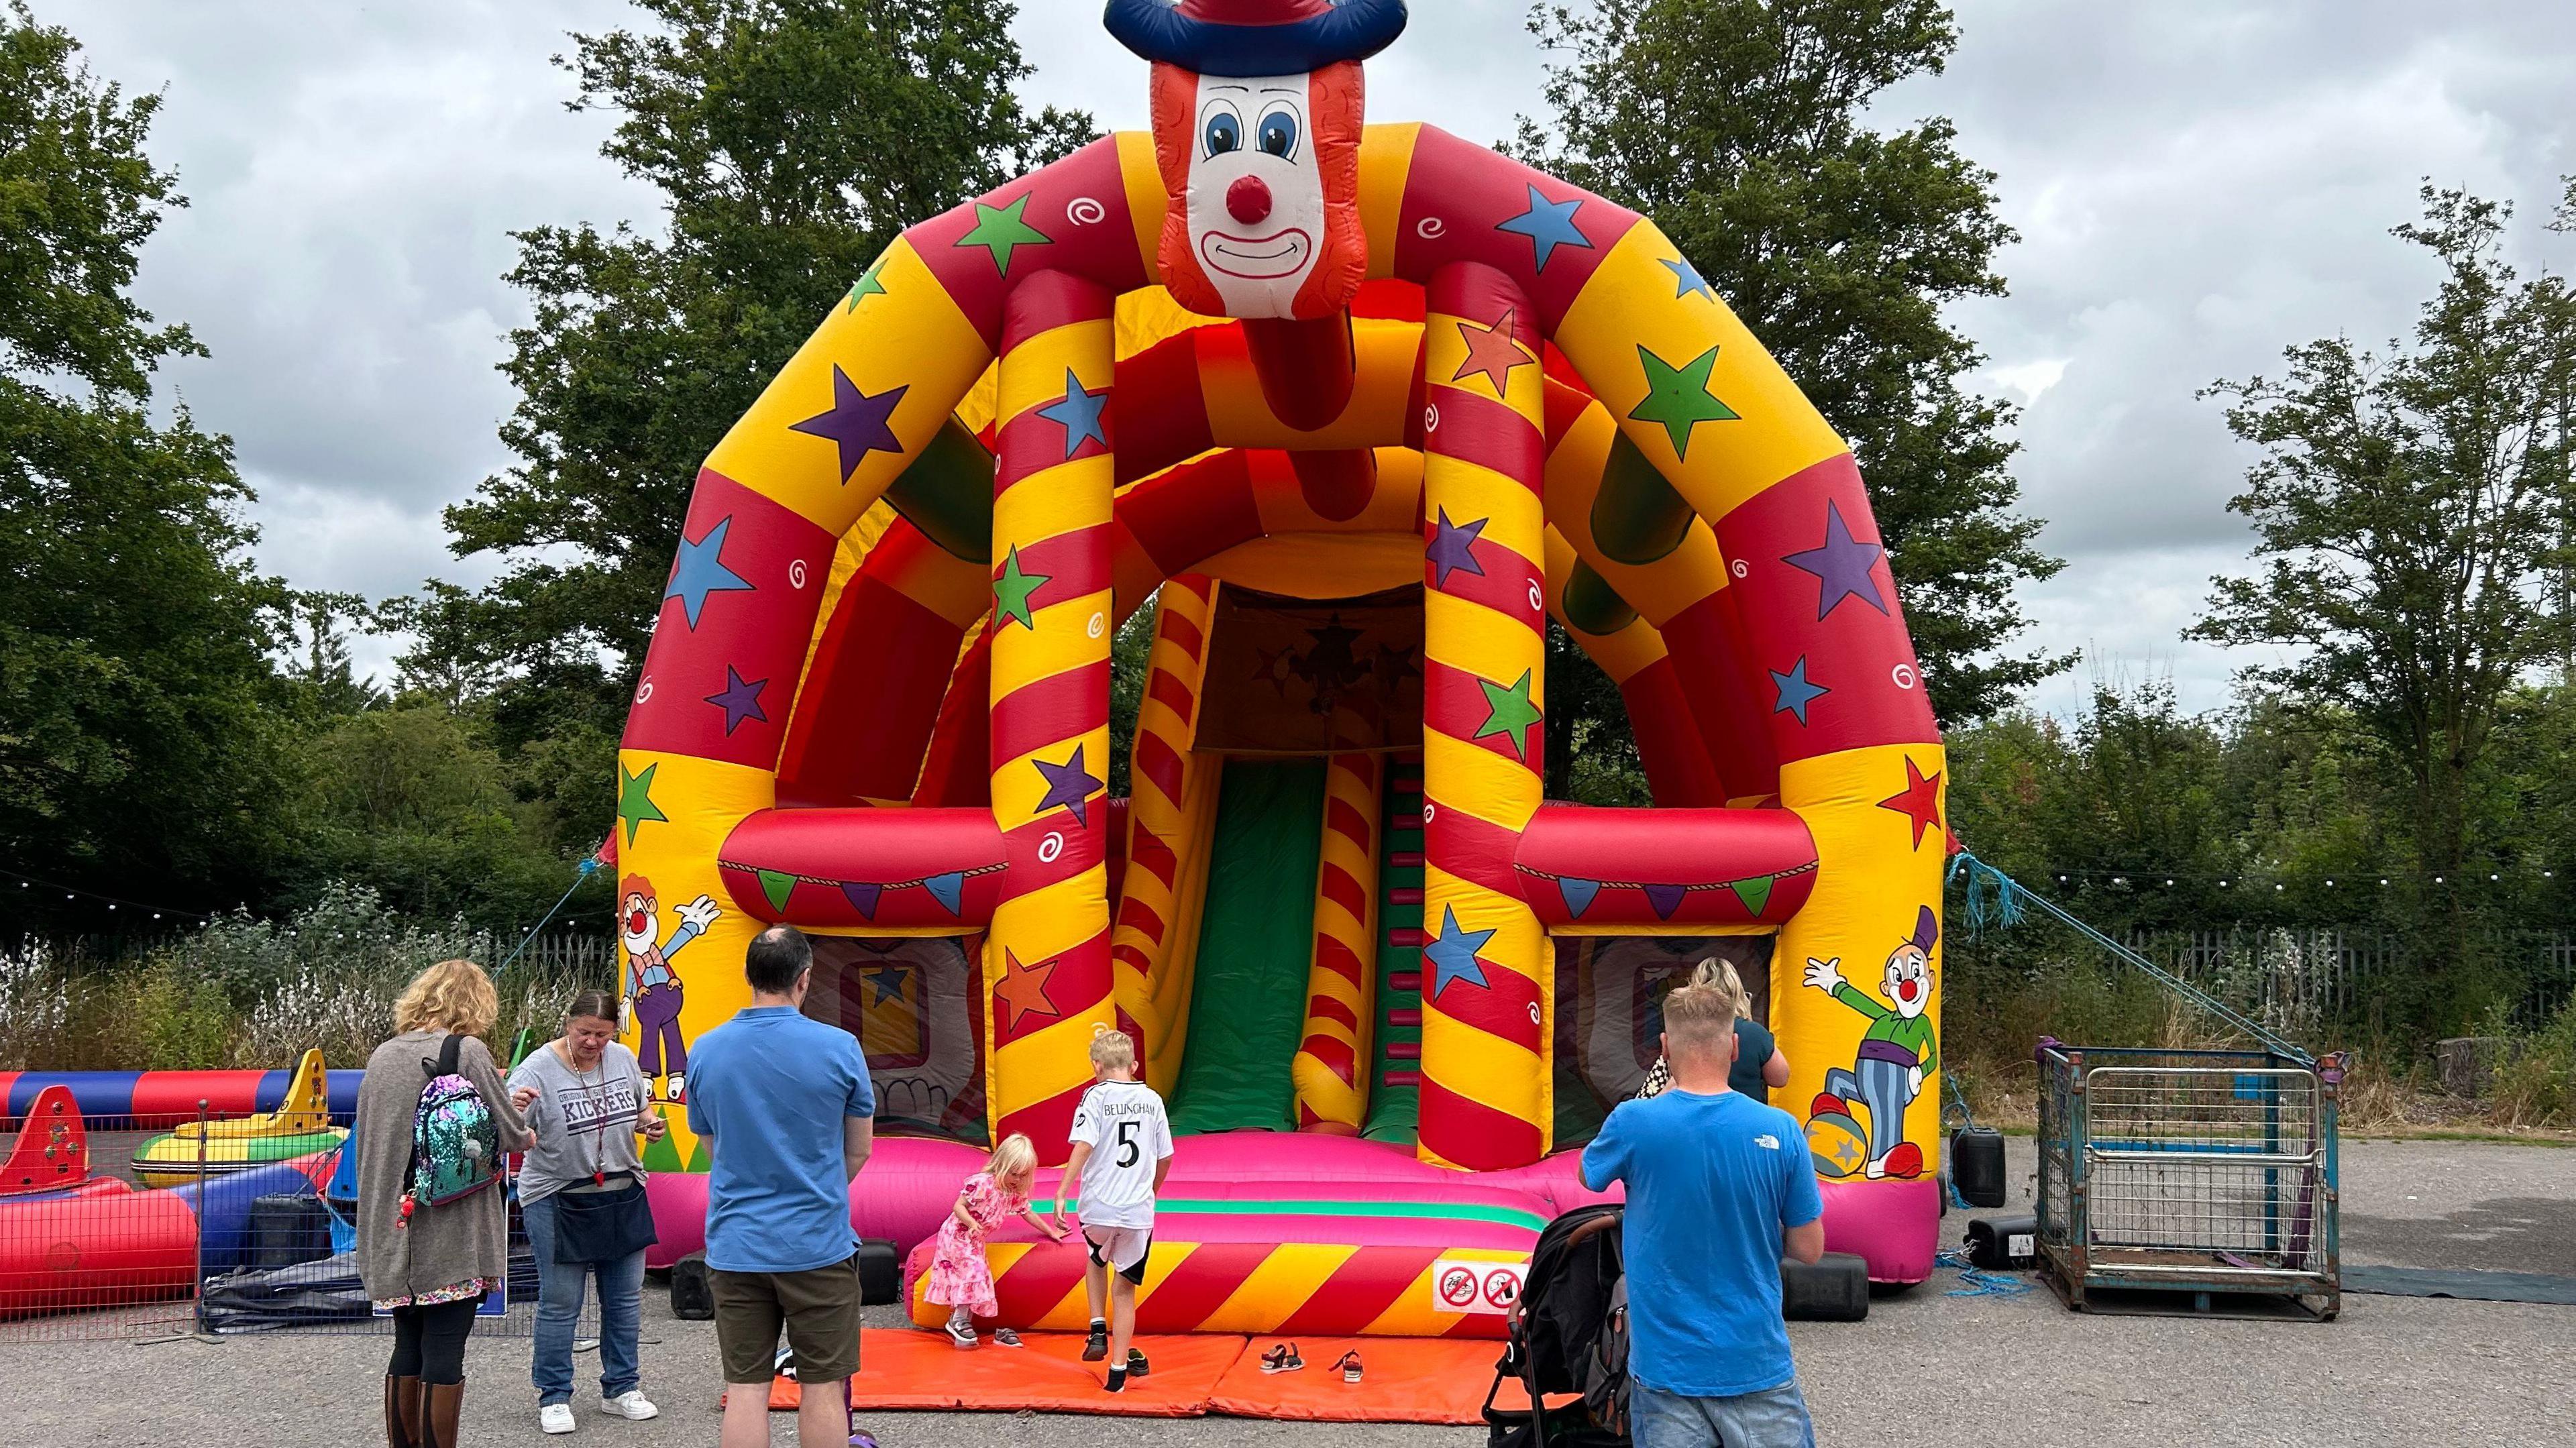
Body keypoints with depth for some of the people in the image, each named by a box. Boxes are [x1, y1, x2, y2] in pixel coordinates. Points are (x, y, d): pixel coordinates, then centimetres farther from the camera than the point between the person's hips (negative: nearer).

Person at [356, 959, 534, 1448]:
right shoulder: (468, 1052, -9)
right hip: (452, 1237, -6)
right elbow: (508, 1136, -6)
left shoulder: (383, 1056, 8)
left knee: (408, 1348, 15)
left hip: (393, 1232, 6)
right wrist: (527, 1133, 17)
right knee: (444, 1352, -1)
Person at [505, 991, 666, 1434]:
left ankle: (620, 1389, 24)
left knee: (625, 1298, 11)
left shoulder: (623, 1058, 1)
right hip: (555, 1197, -5)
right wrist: (513, 1111, -44)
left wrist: (650, 1124, -3)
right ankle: (553, 1397, 12)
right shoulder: (537, 1069, -15)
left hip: (622, 1194, 5)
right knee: (560, 1302, -1)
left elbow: (641, 1106, 18)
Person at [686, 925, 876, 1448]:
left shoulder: (705, 1051, 0)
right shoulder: (839, 1047, -9)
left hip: (735, 1245, 3)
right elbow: (859, 1150, 3)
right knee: (823, 1386, 6)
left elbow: (712, 1147, 13)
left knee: (745, 1389, 6)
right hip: (818, 1245, -3)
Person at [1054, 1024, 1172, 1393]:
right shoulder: (1151, 1099, 5)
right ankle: (1118, 1371, 11)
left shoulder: (1096, 1097, -5)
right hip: (1139, 1210, 2)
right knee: (1124, 1290, 11)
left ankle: (1098, 1329, 17)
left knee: (1097, 1259, 30)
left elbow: (1083, 1146, -17)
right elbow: (1165, 1157, 11)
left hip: (1098, 1206, -2)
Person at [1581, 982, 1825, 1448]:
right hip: (1756, 1362, 0)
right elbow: (1809, 1248, -1)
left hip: (1665, 1362, 0)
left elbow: (1589, 1174, 12)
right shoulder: (1781, 1131, -10)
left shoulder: (1633, 1122, -12)